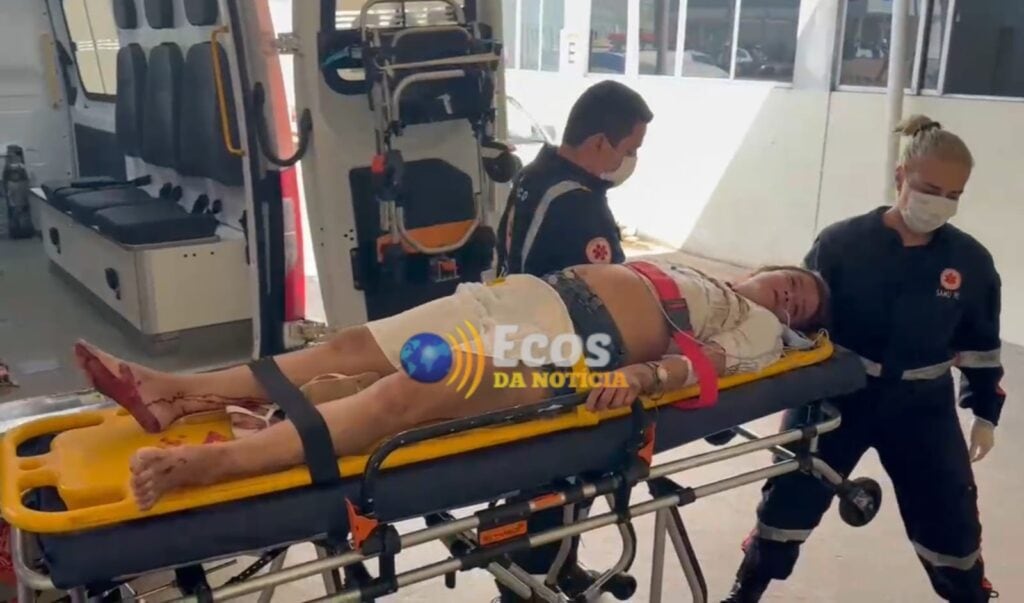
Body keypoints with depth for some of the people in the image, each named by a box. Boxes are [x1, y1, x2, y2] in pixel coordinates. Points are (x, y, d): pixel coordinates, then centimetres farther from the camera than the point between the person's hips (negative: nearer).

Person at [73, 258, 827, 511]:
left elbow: (704, 359, -8)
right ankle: (180, 390, -7)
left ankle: (206, 462, -34)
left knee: (401, 397, -26)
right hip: (536, 293, 8)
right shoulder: (690, 269, 34)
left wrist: (641, 372, -25)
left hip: (574, 336, -7)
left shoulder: (758, 329, 11)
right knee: (351, 347, -6)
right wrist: (590, 257, 15)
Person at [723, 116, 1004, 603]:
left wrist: (986, 414, 9)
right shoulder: (842, 243, -14)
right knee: (789, 502, 6)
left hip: (921, 408, 2)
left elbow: (981, 345, 7)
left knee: (951, 521, 11)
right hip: (837, 395, -2)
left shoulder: (971, 262, -4)